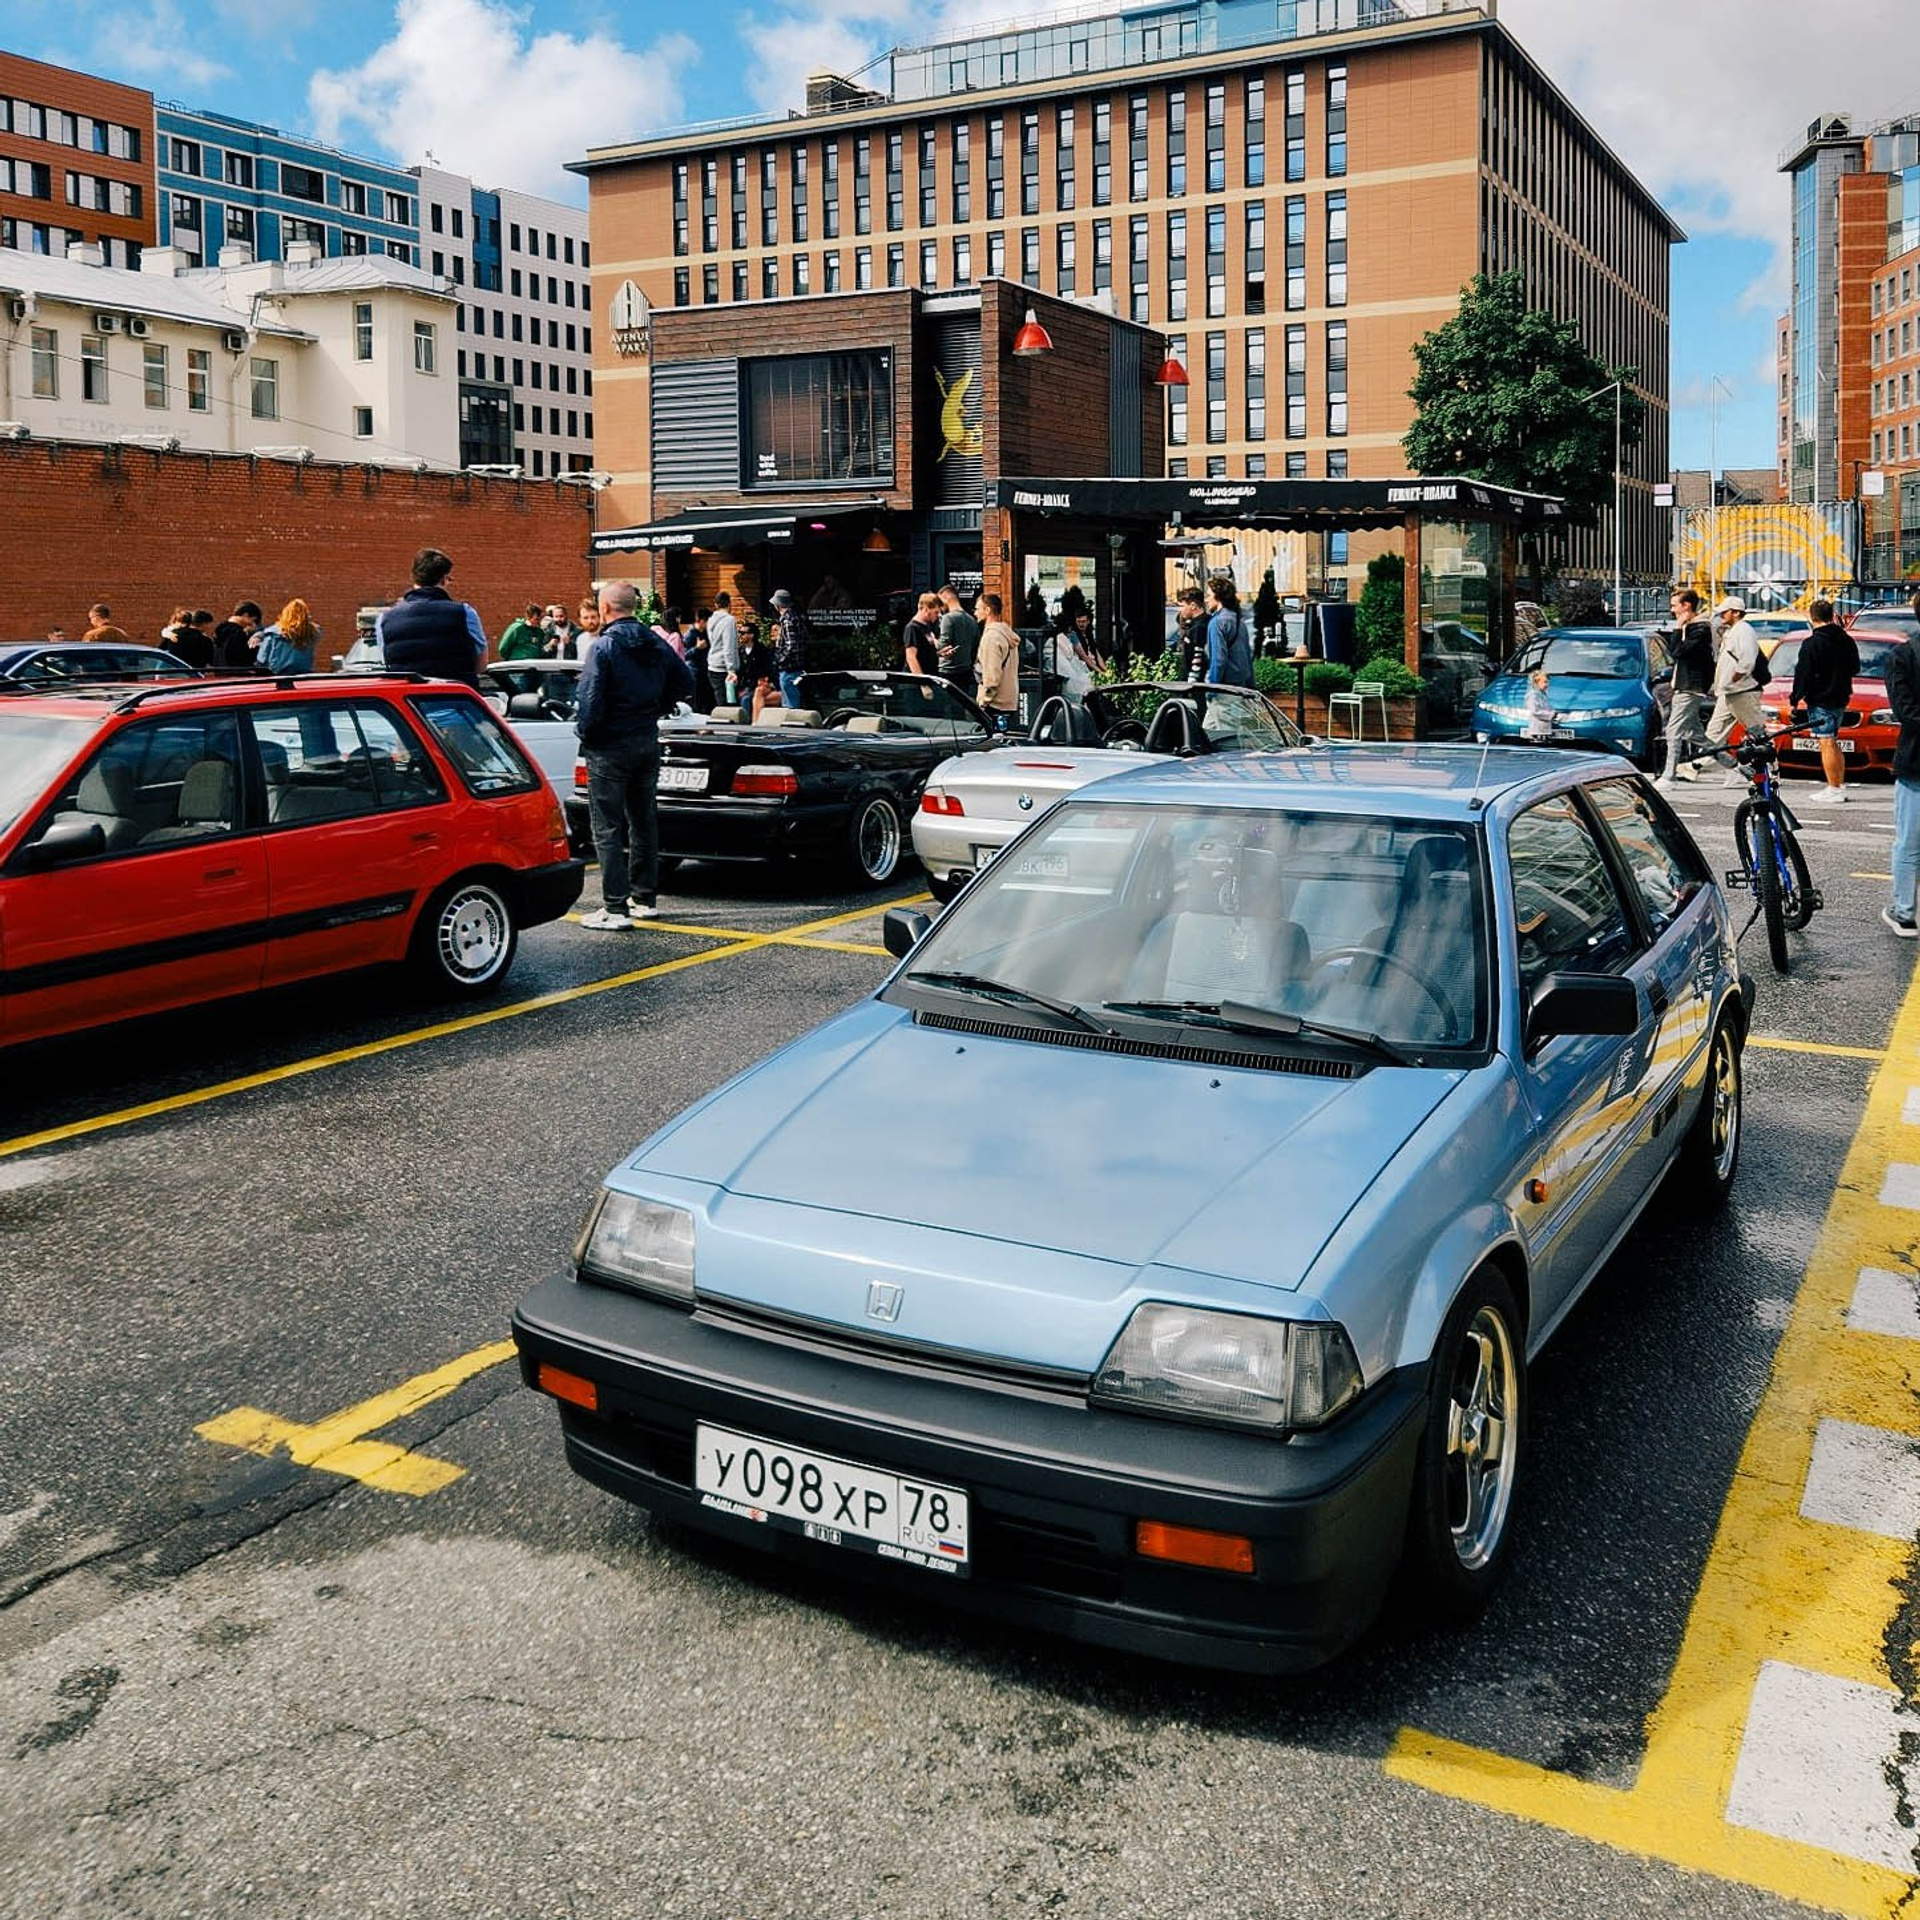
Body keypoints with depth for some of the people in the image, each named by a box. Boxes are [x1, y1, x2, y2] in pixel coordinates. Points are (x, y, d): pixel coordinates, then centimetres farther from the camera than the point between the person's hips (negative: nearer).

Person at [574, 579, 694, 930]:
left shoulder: (603, 647, -16)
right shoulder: (656, 644, 6)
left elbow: (591, 700, -20)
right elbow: (684, 683, 12)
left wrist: (584, 733, -5)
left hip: (610, 746, -7)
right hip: (648, 741, 7)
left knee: (608, 828, -4)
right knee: (644, 822, 16)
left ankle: (615, 908, -7)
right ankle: (644, 898, 23)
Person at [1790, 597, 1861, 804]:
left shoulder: (1811, 644, -15)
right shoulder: (1847, 640, 7)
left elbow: (1803, 675, -15)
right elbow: (1855, 668, 18)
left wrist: (1795, 700, -9)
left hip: (1820, 701, -8)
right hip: (1840, 700, 8)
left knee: (1827, 744, -7)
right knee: (1833, 743, 18)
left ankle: (1834, 790, -9)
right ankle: (1841, 785, 21)